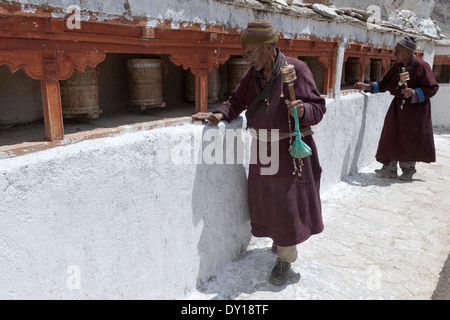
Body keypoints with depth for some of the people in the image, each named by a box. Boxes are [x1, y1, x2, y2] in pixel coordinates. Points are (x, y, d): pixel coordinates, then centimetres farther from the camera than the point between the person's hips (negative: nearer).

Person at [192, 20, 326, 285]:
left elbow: (319, 108, -11)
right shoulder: (253, 73, 5)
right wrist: (221, 114, -5)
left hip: (290, 150, -5)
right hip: (262, 149, 6)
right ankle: (279, 238, 43)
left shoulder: (296, 69, -13)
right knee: (266, 199, 14)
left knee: (287, 201, 1)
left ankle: (286, 258, 21)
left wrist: (302, 111, -32)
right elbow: (238, 100, 14)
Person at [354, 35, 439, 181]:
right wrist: (367, 86, 0)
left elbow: (432, 88, -12)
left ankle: (408, 169, 18)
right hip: (398, 107, 6)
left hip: (415, 108, -6)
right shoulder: (397, 66, 6)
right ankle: (390, 168, 11)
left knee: (410, 138, 2)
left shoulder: (421, 66, -14)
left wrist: (414, 93, -25)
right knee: (392, 136, 4)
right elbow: (385, 83, 9)